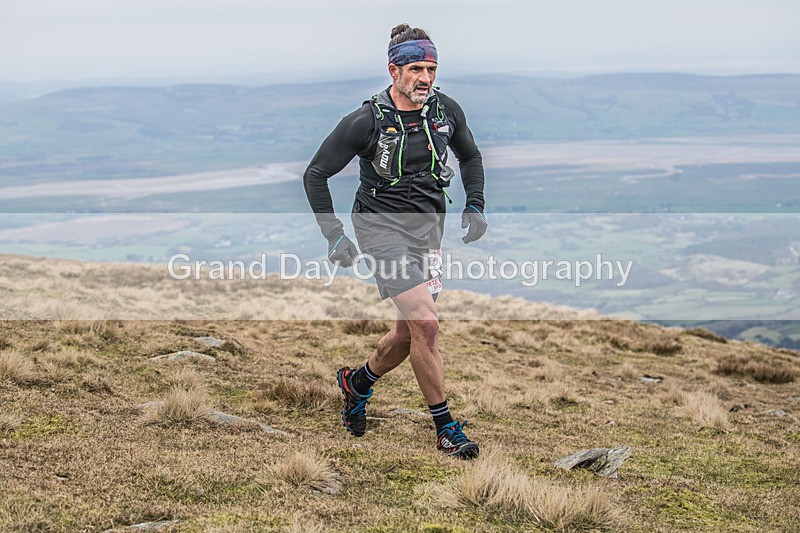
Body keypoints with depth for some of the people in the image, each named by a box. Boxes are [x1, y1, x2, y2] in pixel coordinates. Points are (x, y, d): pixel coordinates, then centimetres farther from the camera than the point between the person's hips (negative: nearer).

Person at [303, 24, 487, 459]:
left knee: (409, 333, 11)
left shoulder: (447, 110, -2)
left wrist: (474, 206, 6)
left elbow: (470, 155, 18)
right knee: (425, 324, -18)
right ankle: (446, 428, -6)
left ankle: (357, 382, 40)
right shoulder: (366, 121, -16)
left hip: (427, 232, 6)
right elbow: (316, 174, -7)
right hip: (383, 230, -6)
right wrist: (333, 235, -11)